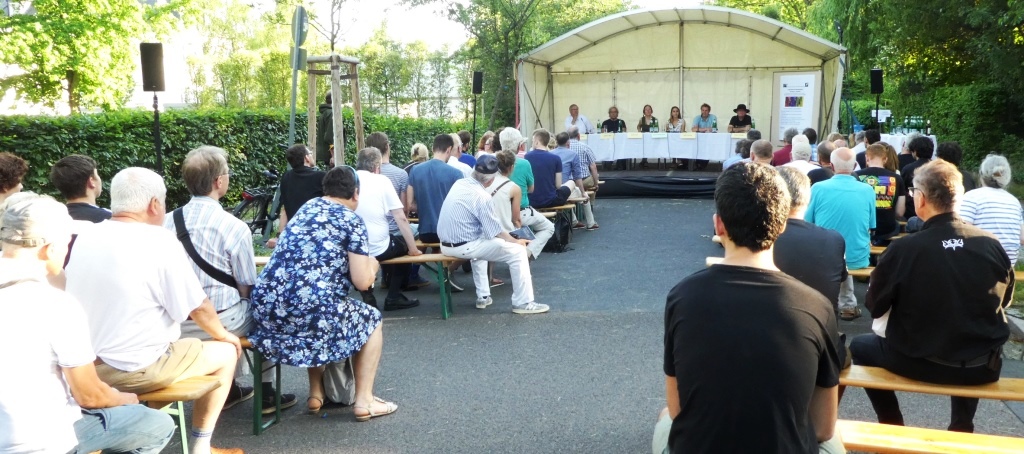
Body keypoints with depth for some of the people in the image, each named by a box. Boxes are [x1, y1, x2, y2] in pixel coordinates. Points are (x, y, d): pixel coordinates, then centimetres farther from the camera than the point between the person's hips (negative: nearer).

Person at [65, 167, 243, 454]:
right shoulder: (160, 242, -16)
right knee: (226, 352, 12)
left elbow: (105, 301, 14)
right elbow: (198, 309, -10)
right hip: (134, 369, -7)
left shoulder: (85, 238, 3)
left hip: (83, 365, 7)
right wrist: (222, 334, 10)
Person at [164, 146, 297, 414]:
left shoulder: (167, 222, -3)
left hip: (176, 324, 5)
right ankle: (265, 393, 26)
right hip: (219, 324, -5)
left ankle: (230, 389, 39)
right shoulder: (235, 227, -17)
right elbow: (247, 289, -9)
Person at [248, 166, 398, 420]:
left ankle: (315, 394, 36)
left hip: (267, 308, 7)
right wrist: (372, 266, 17)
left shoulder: (306, 208, 21)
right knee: (372, 320, 19)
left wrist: (360, 265, 41)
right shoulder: (351, 220, 0)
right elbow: (362, 282, -5)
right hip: (310, 312, -7)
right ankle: (364, 401, 14)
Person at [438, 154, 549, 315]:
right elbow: (495, 232, -14)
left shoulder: (459, 183, 4)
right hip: (463, 247, -8)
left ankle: (483, 297, 36)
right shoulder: (483, 197, -18)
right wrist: (517, 241, 3)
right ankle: (522, 303, 4)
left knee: (481, 242, 38)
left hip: (445, 244, 8)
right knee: (518, 251, -3)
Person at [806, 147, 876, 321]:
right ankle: (847, 305, 33)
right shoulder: (867, 190, -4)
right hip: (858, 259, 1)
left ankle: (847, 304, 37)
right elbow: (869, 229, 8)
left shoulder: (818, 188, -11)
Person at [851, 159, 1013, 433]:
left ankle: (892, 429, 28)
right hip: (983, 369, 4)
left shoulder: (903, 249, -19)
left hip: (920, 362, -3)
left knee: (860, 346, 24)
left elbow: (875, 306, -4)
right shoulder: (991, 244, -9)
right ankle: (961, 429, 37)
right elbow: (1005, 300, 9)